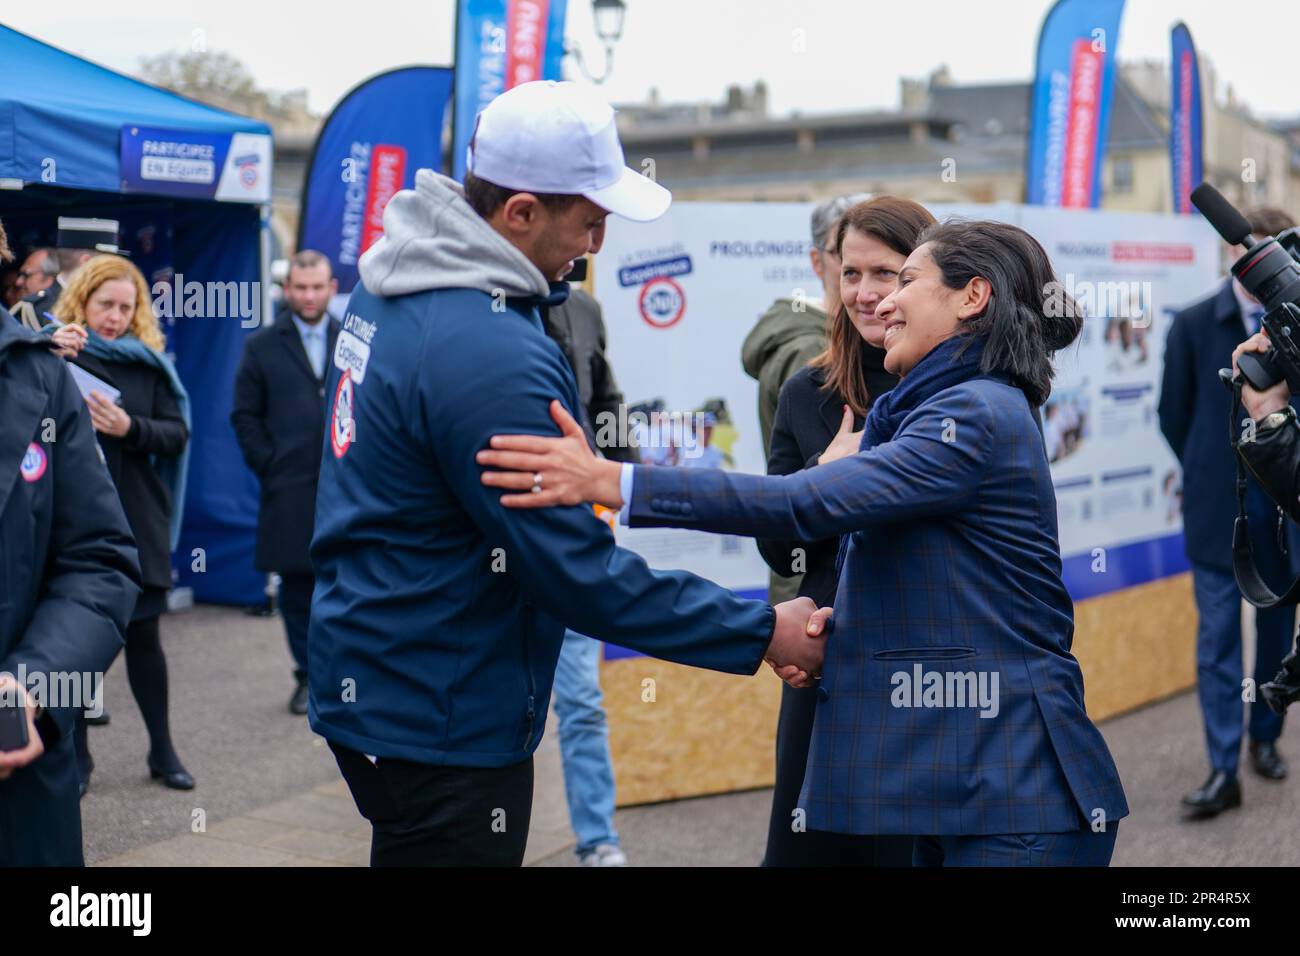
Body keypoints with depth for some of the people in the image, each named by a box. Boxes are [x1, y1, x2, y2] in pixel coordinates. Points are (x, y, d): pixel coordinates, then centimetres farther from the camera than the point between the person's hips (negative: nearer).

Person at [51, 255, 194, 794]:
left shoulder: (149, 360, 5)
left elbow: (177, 434, 0)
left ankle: (162, 750, 20)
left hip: (138, 523, 2)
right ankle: (77, 755, 18)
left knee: (143, 635, 9)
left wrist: (130, 428, -18)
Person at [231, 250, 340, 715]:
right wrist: (268, 467, -1)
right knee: (296, 585, 5)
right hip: (289, 489, 0)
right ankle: (308, 676, 16)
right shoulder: (262, 346, 9)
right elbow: (245, 415, 8)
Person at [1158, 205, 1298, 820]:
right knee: (1218, 636, -2)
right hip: (1220, 508, -2)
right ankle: (1224, 772, 0)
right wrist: (1212, 475, 7)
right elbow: (1173, 414, 4)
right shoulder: (1194, 326, -2)